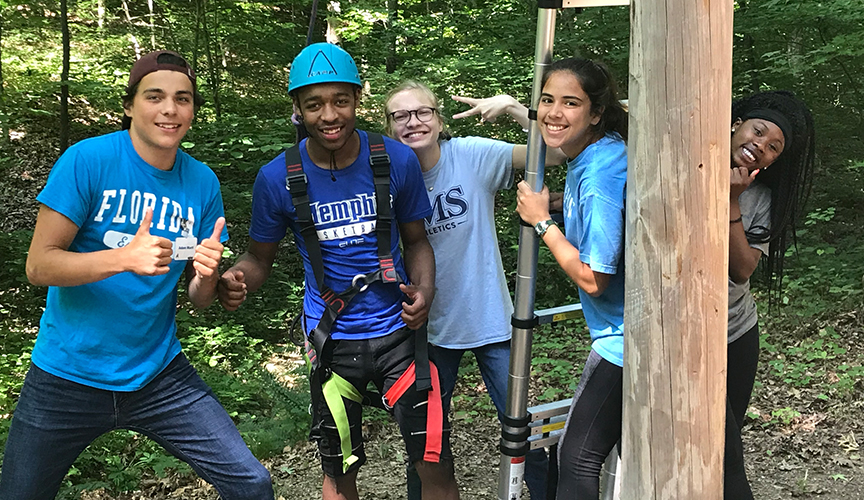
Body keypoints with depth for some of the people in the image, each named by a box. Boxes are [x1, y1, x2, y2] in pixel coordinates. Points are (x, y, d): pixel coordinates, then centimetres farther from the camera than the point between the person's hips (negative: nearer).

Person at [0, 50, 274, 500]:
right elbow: (38, 265, -14)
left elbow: (199, 300, 5)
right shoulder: (88, 160, -11)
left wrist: (208, 276, -18)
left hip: (157, 374, 3)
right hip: (68, 377, -2)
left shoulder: (202, 181, 1)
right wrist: (126, 257, -29)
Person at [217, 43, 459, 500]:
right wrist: (234, 280, -21)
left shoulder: (397, 160, -9)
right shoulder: (277, 178, -10)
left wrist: (424, 290, -16)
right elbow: (259, 258, 2)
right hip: (331, 339, 0)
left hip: (397, 331, 0)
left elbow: (416, 241, 4)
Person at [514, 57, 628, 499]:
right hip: (624, 334, 10)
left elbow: (591, 277, -24)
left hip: (623, 339, -10)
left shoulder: (600, 178, -27)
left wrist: (541, 222, -15)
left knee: (577, 456, -1)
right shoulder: (593, 153, 2)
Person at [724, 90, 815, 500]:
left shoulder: (762, 199, 3)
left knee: (724, 441, 15)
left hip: (738, 333, 4)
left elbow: (742, 269, -11)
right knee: (724, 452, -4)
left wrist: (731, 200, -19)